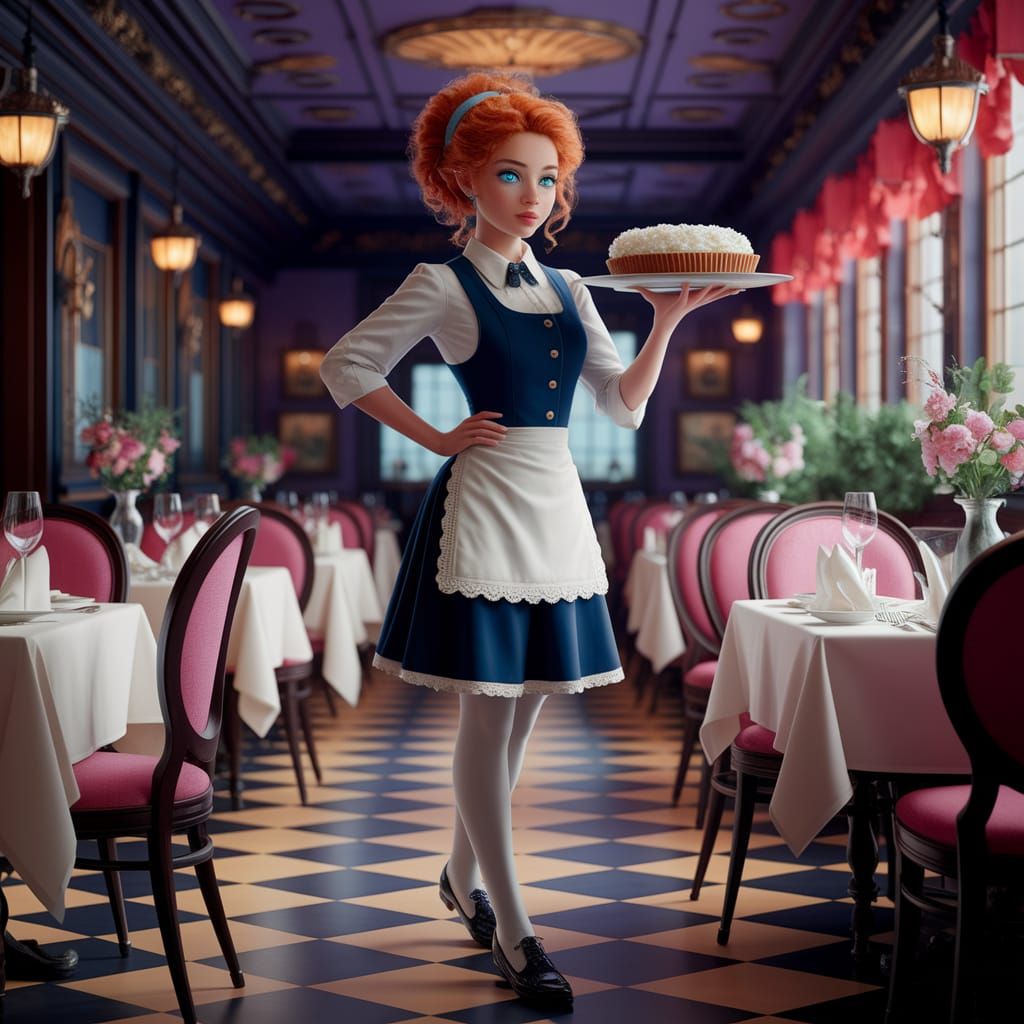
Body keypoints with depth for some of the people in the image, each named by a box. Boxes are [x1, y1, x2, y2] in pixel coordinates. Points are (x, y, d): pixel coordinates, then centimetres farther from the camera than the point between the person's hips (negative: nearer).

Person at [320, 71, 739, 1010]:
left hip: (557, 506, 6)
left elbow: (625, 403, 12)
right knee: (489, 715, -4)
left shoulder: (567, 289, 13)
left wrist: (668, 319, 0)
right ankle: (512, 933, 1)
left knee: (521, 712, 12)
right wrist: (435, 438, -3)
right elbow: (346, 367, 0)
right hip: (486, 504, -6)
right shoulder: (444, 286, -2)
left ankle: (463, 877, 33)